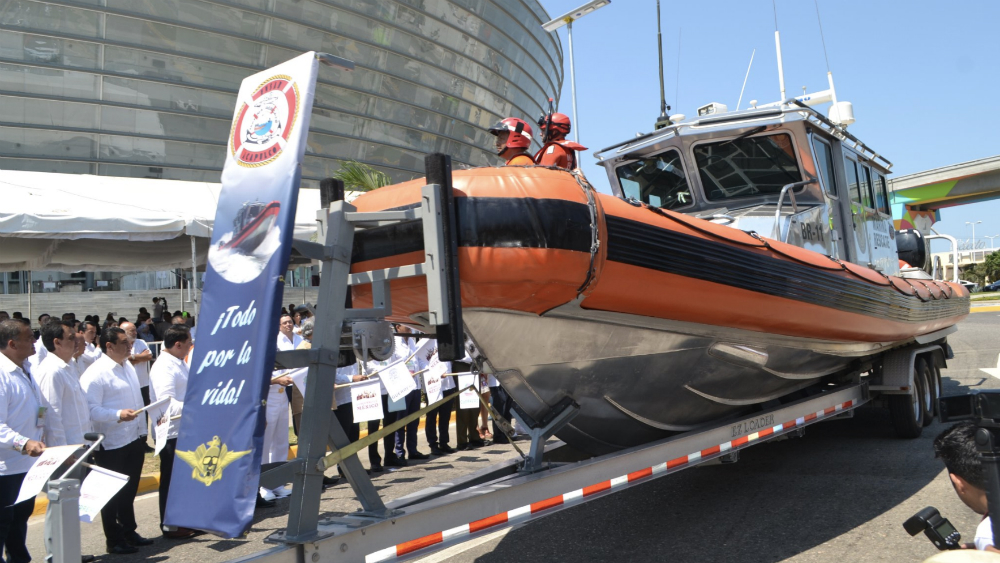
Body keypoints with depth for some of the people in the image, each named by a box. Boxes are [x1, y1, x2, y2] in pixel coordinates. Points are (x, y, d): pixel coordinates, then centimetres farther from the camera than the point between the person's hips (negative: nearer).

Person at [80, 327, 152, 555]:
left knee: (129, 491, 20)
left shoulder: (127, 366, 10)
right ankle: (114, 540, 19)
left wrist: (141, 427, 19)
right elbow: (91, 409, -22)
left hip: (133, 439, 8)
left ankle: (129, 531, 34)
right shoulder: (96, 373, -17)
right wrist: (118, 415, -32)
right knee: (113, 493, 6)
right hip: (112, 444, -8)